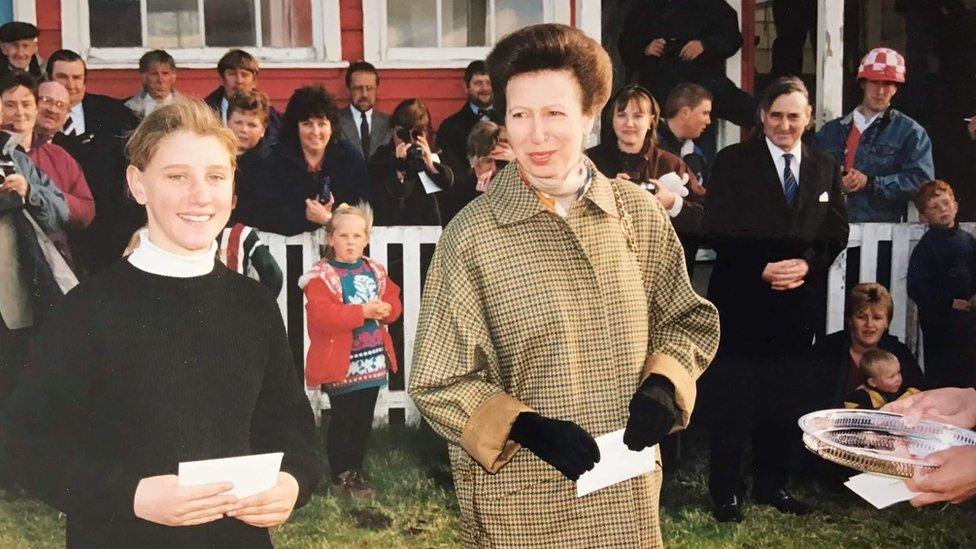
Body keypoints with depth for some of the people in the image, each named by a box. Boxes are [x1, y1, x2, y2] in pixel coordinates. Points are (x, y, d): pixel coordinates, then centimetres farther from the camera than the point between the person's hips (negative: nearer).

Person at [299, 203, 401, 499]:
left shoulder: (375, 271, 9)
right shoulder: (322, 275, -11)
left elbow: (394, 302, 9)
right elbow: (321, 316, -23)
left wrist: (384, 309, -15)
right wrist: (363, 311, -25)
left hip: (372, 359, 6)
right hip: (340, 362, -6)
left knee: (364, 420, 15)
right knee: (342, 421, 3)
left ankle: (356, 471, 29)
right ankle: (339, 477, 17)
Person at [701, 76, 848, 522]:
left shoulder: (826, 168, 14)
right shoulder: (732, 162, 0)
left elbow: (836, 233, 9)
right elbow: (718, 231, -7)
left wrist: (807, 264, -10)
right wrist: (762, 268, -17)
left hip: (799, 302, 4)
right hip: (741, 301, -4)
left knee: (782, 401, 10)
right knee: (732, 401, -1)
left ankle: (773, 483, 24)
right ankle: (725, 490, 10)